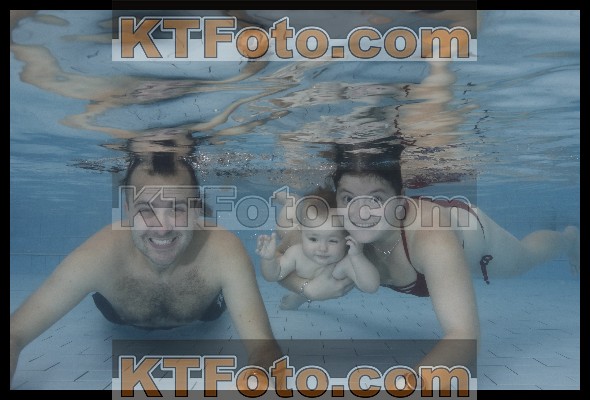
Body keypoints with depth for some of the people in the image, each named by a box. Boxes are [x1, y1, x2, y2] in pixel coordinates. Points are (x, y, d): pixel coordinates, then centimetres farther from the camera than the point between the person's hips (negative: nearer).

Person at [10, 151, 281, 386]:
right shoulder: (99, 256, -45)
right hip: (121, 316, 0)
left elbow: (261, 345, -50)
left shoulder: (223, 252, -46)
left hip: (202, 311, 0)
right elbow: (15, 335, -42)